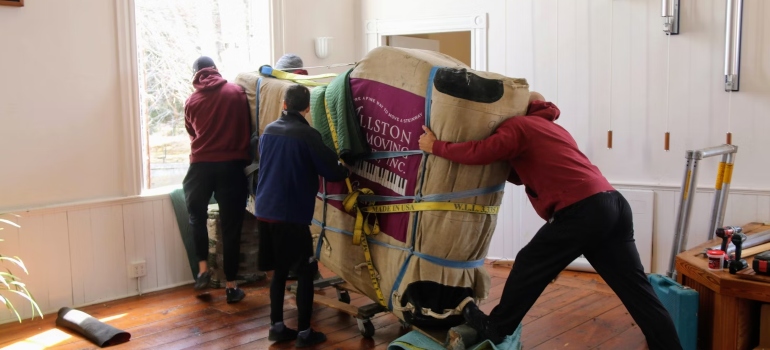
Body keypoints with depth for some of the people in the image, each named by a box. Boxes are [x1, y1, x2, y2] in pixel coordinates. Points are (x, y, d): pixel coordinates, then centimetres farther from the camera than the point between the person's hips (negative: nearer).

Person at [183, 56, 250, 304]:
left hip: (201, 166, 1)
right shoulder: (236, 92, 2)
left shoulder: (191, 101, 6)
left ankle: (203, 269, 12)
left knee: (197, 216, 23)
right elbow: (246, 129, 8)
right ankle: (231, 286, 8)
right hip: (231, 165, -1)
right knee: (231, 226, 4)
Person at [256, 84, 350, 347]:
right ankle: (304, 332, 8)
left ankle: (277, 326, 21)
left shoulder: (268, 131, 9)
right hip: (291, 215, -6)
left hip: (265, 212, 7)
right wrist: (345, 170, 14)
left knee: (279, 271, 16)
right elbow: (332, 172, -9)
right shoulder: (307, 134, -12)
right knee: (305, 272, 5)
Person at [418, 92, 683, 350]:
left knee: (529, 267, 9)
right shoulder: (551, 127, 33)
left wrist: (436, 147, -1)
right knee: (636, 289, 9)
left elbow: (483, 152, -12)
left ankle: (495, 328, 22)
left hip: (583, 209, -8)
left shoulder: (518, 125, 6)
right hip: (614, 204, 8)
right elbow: (523, 174, 35)